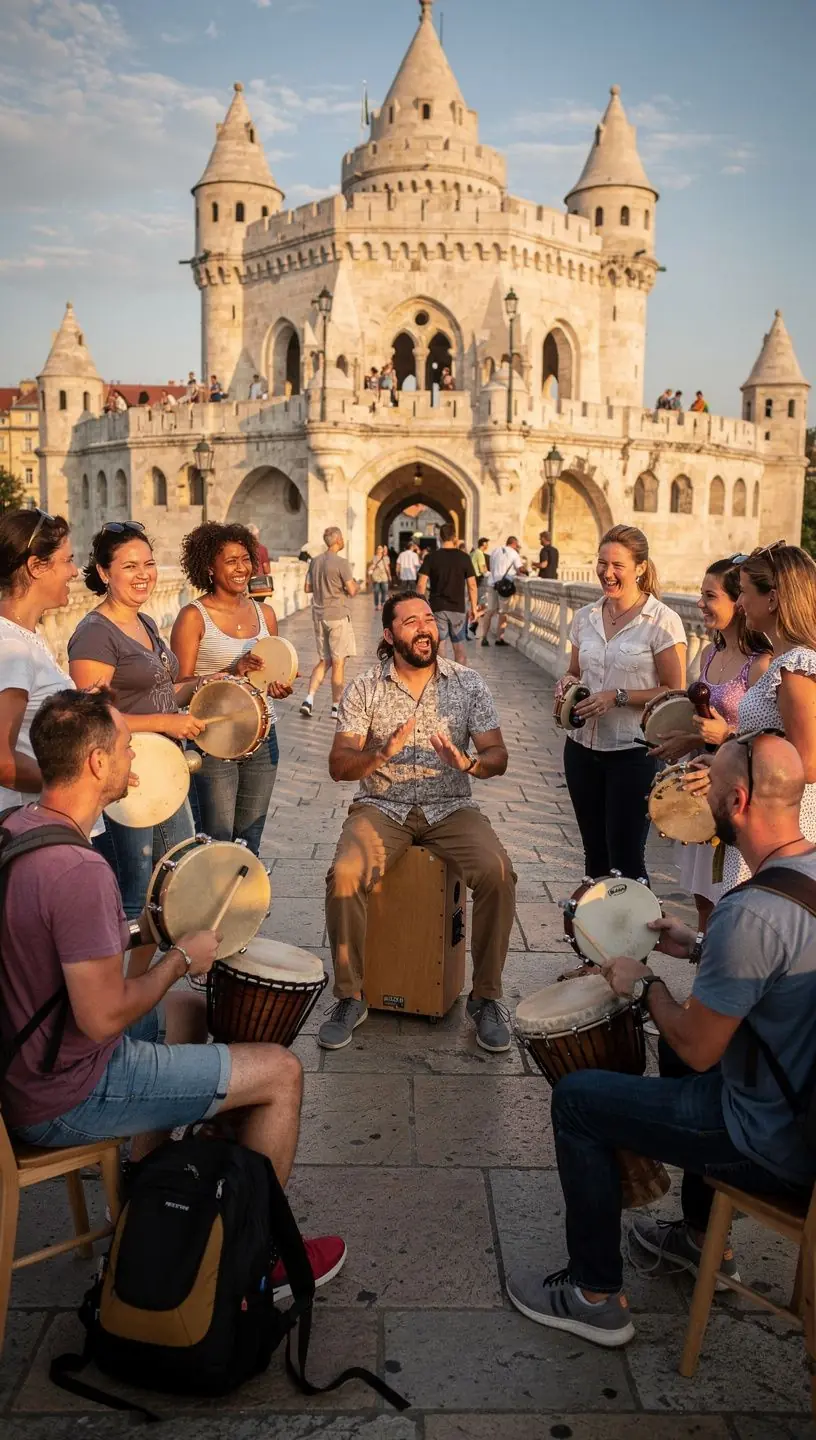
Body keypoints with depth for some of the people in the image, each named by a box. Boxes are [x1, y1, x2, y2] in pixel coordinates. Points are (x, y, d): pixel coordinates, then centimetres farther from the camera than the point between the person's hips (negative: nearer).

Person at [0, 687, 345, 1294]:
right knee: (281, 1071, -3)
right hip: (65, 1101, -10)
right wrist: (181, 958, -13)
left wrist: (138, 936, 9)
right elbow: (105, 1017, -28)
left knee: (188, 1011, 30)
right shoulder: (79, 870, -30)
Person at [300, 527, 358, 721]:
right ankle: (336, 707, 7)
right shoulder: (341, 563, -11)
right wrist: (355, 584, 9)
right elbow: (352, 591, -12)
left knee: (323, 661, 15)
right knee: (338, 662, 2)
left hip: (319, 615, 6)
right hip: (338, 616, -6)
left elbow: (307, 587, 13)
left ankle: (309, 700, 1)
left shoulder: (315, 561, 8)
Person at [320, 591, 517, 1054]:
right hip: (382, 806, 0)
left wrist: (469, 763, -24)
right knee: (345, 874, -29)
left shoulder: (469, 683, 3)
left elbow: (498, 756, -1)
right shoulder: (365, 689, 1)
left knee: (498, 873, -27)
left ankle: (486, 997, -7)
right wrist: (382, 754, -25)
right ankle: (350, 997, -9)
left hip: (451, 807, 1)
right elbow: (339, 766, -5)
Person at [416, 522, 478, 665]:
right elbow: (472, 585, -2)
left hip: (437, 608, -1)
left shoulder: (431, 557, -3)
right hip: (458, 608, 1)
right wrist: (473, 607, 7)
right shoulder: (463, 557, -2)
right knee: (459, 648, 11)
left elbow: (421, 585, -7)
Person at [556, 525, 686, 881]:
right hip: (583, 747, 5)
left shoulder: (662, 621, -9)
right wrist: (567, 685, -2)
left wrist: (618, 697, -19)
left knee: (625, 858, -2)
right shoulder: (584, 617, 8)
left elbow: (675, 692, -11)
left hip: (633, 753, -5)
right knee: (594, 852, 15)